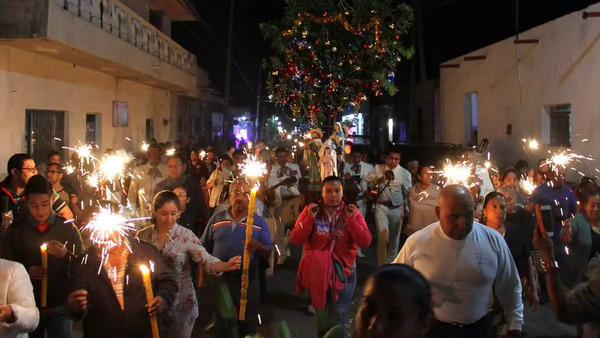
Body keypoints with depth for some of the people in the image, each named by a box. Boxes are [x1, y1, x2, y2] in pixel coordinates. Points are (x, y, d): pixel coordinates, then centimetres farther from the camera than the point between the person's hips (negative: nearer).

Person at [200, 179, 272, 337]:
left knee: (248, 324, 14)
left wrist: (258, 246, -26)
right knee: (221, 325, 17)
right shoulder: (216, 218, 0)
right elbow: (204, 249, 4)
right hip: (220, 278, 1)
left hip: (248, 280, -1)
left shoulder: (259, 222, -2)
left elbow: (267, 253, -5)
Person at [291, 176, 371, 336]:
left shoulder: (352, 212, -5)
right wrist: (310, 218, -23)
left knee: (338, 315, 8)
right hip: (318, 269, 0)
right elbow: (296, 240, -13)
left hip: (344, 269, 0)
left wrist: (351, 220, -23)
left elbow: (365, 242, -12)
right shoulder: (310, 210, -6)